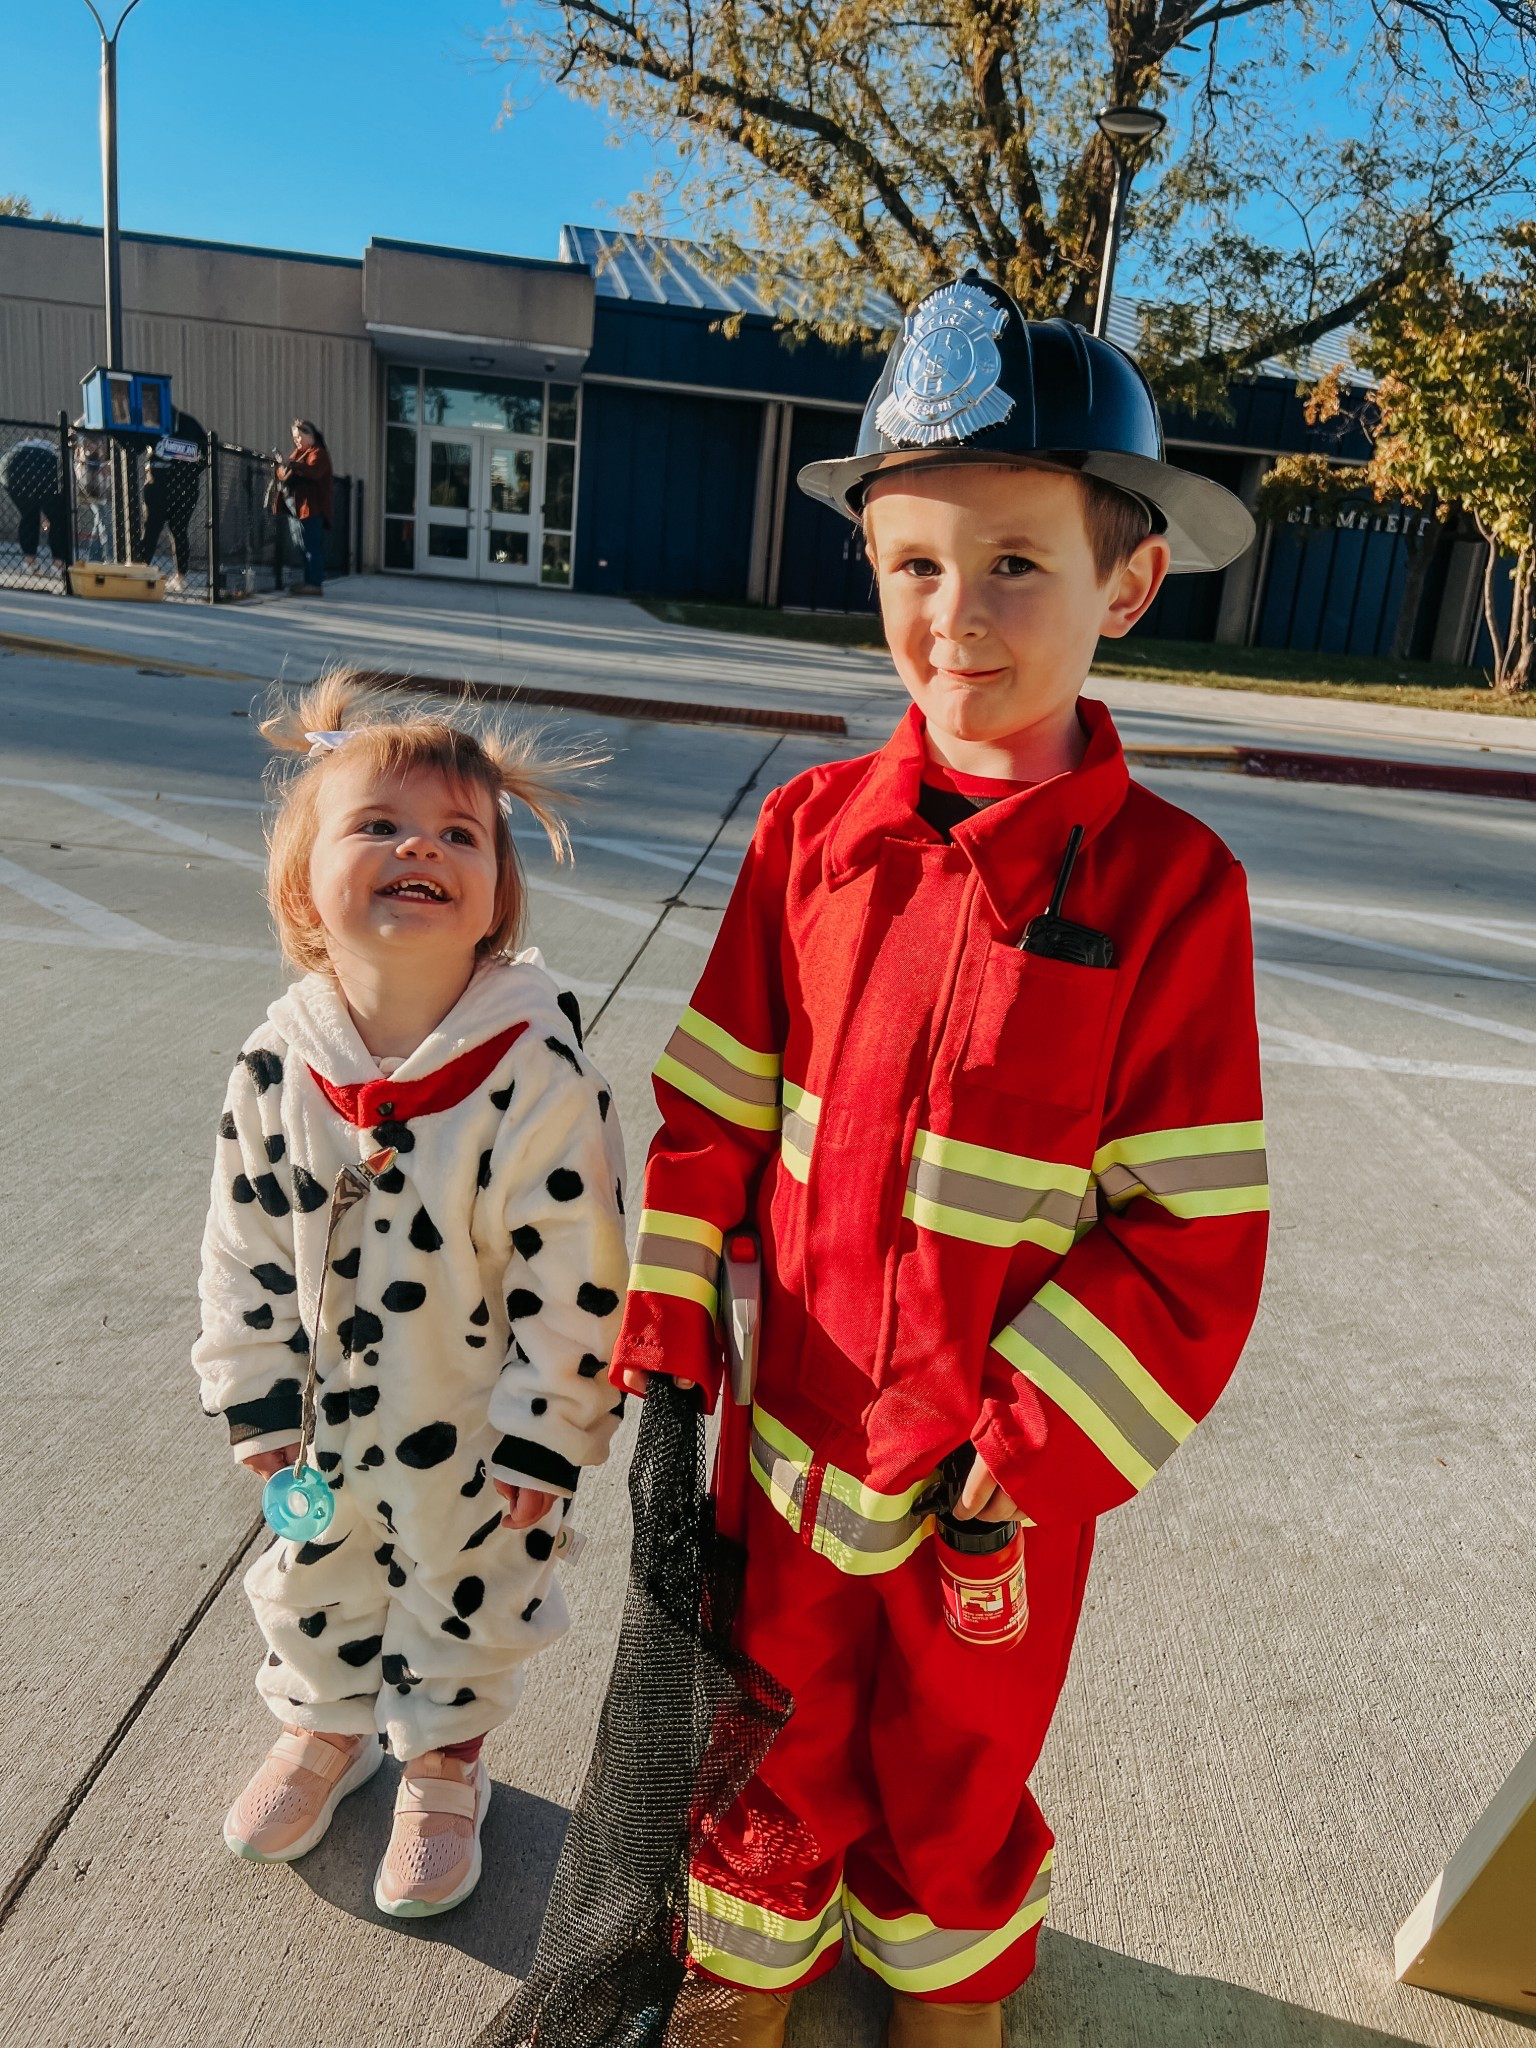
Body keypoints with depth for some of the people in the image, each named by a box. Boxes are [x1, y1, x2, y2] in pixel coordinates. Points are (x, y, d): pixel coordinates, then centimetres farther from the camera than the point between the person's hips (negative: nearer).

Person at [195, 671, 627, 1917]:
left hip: (479, 1431, -3)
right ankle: (326, 1730, 60)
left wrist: (547, 1436, -15)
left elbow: (574, 1277, -21)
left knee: (465, 1607, 22)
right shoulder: (277, 1067, -15)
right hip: (328, 1416, 4)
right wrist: (258, 1403, 1)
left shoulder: (539, 1074, -29)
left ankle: (443, 1778, 52)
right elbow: (246, 1247, -2)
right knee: (313, 1586, 28)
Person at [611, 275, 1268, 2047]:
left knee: (956, 1739, 25)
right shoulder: (812, 830, -9)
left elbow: (1195, 1233, -14)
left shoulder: (1170, 883, -17)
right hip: (793, 1420, 2)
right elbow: (712, 1111, -3)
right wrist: (669, 1349, -4)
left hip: (1004, 1457, -1)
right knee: (779, 1709, 26)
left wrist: (1022, 1449, -15)